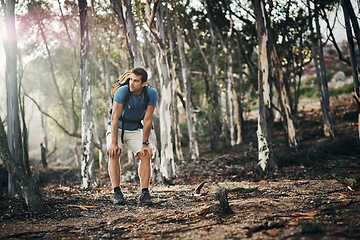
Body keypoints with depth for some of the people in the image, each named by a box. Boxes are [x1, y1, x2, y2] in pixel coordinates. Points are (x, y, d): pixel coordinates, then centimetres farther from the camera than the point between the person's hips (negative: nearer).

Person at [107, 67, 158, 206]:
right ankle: (117, 193, -25)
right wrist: (114, 143, -31)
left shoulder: (152, 94, -20)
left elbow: (147, 120, -14)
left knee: (145, 155, -15)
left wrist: (145, 144, -15)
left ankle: (144, 194, -15)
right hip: (116, 129, -2)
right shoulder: (122, 91, -27)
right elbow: (115, 118, -27)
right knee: (114, 153, -25)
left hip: (135, 130, 2)